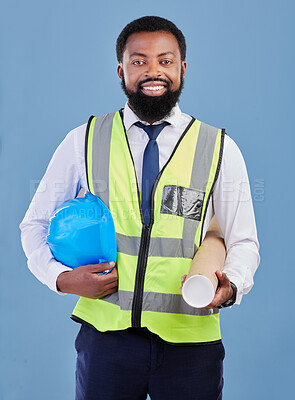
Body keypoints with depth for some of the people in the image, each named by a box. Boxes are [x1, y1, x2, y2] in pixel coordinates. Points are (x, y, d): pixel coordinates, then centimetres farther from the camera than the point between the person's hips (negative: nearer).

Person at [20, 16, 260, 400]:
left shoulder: (221, 150, 2)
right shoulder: (83, 142, 3)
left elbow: (243, 242, 4)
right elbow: (36, 225, 10)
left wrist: (229, 286, -17)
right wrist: (62, 277, -8)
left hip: (190, 341, 0)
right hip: (107, 335, 1)